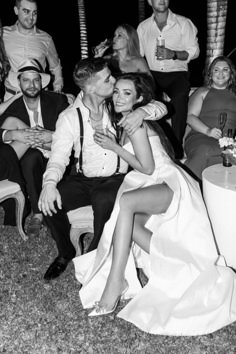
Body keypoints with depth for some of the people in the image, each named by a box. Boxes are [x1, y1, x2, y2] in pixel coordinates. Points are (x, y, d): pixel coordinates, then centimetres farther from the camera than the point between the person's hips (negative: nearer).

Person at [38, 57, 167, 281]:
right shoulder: (70, 117, -6)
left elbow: (161, 107, 1)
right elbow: (59, 156, -14)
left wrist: (141, 112, -23)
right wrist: (49, 183, -34)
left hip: (115, 179, -1)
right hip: (82, 179, 1)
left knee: (103, 200, -34)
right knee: (49, 200, -22)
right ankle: (65, 252, 6)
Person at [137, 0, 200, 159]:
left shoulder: (183, 23, 3)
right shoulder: (143, 27, 12)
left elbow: (194, 51, 0)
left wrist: (173, 54, -17)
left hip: (177, 73, -2)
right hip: (152, 74, 2)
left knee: (179, 98, -34)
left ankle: (177, 150, -25)